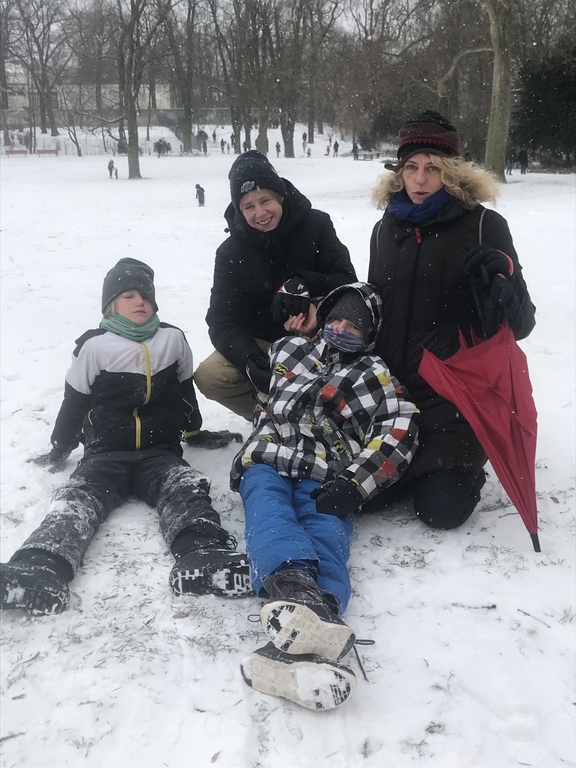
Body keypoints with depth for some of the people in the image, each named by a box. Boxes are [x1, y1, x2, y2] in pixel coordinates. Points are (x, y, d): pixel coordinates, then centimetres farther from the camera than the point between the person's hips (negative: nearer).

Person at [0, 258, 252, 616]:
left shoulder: (173, 339, 12)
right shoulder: (95, 346, 6)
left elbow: (184, 392, 26)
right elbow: (74, 402, 16)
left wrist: (195, 433, 35)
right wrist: (59, 451, 22)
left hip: (160, 453, 1)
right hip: (105, 454, -1)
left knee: (186, 490, -31)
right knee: (77, 499, -30)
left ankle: (203, 555, -59)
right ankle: (39, 569, -56)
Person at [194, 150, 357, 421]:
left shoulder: (316, 226, -8)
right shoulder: (231, 252, -5)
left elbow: (346, 281, -11)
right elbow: (222, 318, -12)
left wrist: (304, 284, -34)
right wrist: (249, 359, -32)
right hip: (261, 344, 1)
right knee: (208, 377, -24)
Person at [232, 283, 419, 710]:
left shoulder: (375, 376, 20)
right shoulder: (289, 349, 31)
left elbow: (399, 434, 3)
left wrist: (354, 483, -12)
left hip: (326, 478, -1)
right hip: (268, 462, 2)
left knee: (326, 535, -32)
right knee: (269, 514, -33)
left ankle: (295, 640, -62)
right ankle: (293, 583, -66)